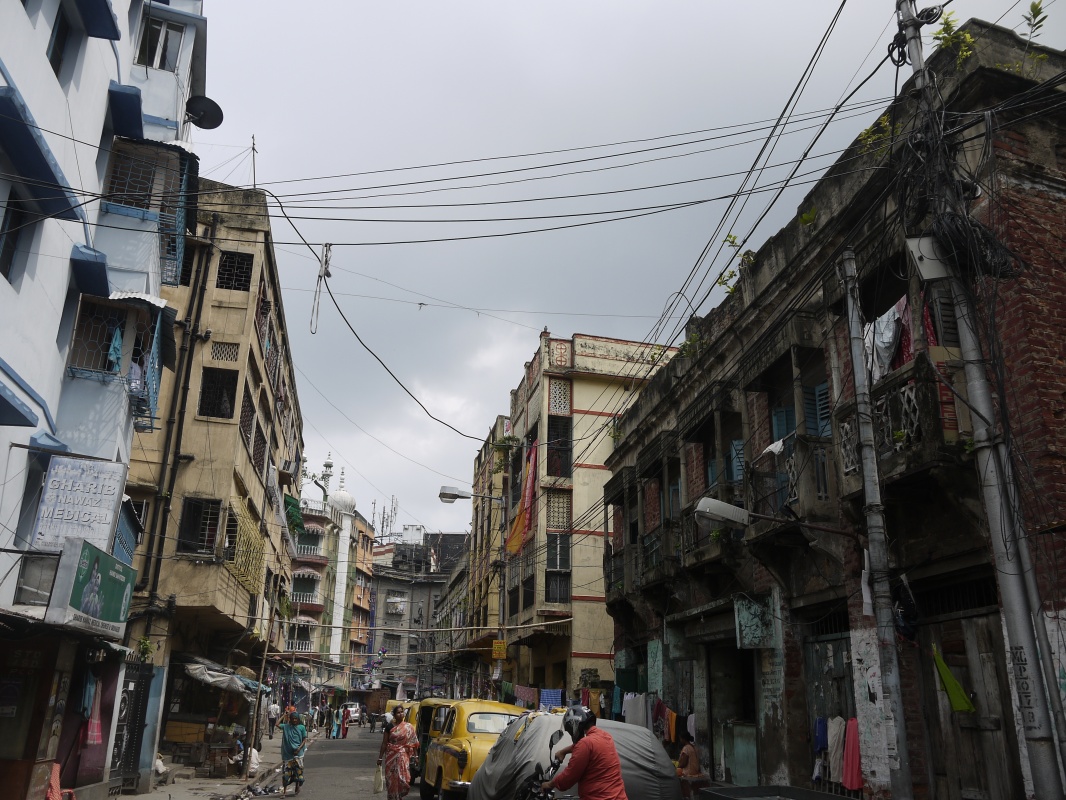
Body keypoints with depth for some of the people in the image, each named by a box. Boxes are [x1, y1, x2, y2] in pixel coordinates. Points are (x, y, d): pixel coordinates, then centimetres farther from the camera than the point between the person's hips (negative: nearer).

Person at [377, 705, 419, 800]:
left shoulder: (409, 727, 2)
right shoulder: (389, 727, 1)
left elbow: (413, 743, 4)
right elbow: (384, 743, 3)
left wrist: (414, 756, -2)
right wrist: (380, 758, 2)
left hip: (403, 756, 0)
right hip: (391, 756, 1)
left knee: (403, 778, -6)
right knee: (391, 779, 3)